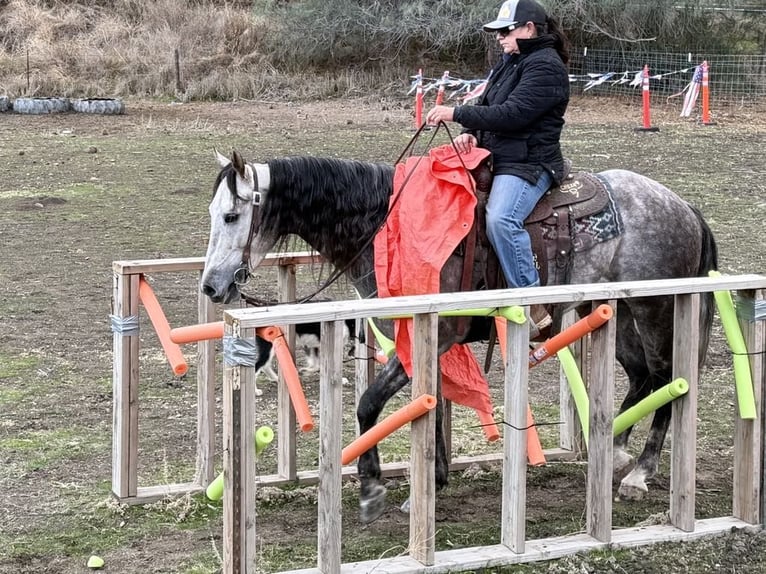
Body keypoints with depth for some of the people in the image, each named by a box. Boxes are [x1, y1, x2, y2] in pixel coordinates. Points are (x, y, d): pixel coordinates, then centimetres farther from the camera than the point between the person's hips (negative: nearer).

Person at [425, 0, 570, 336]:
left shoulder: (546, 67, -14)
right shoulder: (511, 61, 16)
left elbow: (511, 114, -23)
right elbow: (487, 105, 21)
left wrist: (456, 114, -20)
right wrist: (472, 133, -1)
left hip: (529, 164, -11)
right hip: (498, 158, 11)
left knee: (500, 219, -33)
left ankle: (533, 308, -29)